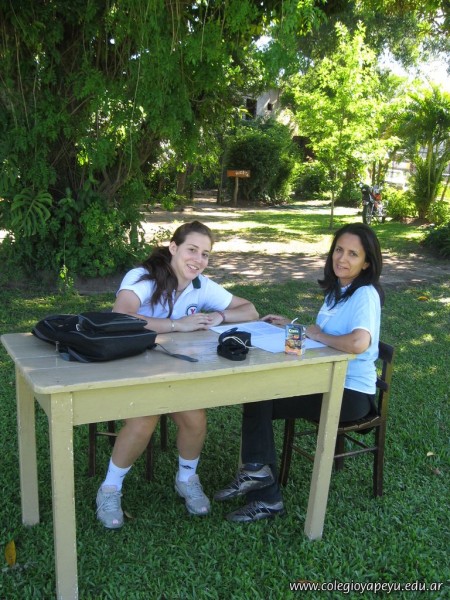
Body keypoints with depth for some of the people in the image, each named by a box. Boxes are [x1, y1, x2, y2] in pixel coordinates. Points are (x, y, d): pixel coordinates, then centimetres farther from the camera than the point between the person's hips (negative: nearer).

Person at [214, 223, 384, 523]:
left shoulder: (365, 295, -18)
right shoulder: (335, 290, 11)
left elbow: (358, 343, -36)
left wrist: (318, 335, -21)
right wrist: (292, 326, 8)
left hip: (351, 393, -9)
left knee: (260, 403, -14)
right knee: (257, 395, -7)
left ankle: (257, 470, 11)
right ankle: (266, 497, -1)